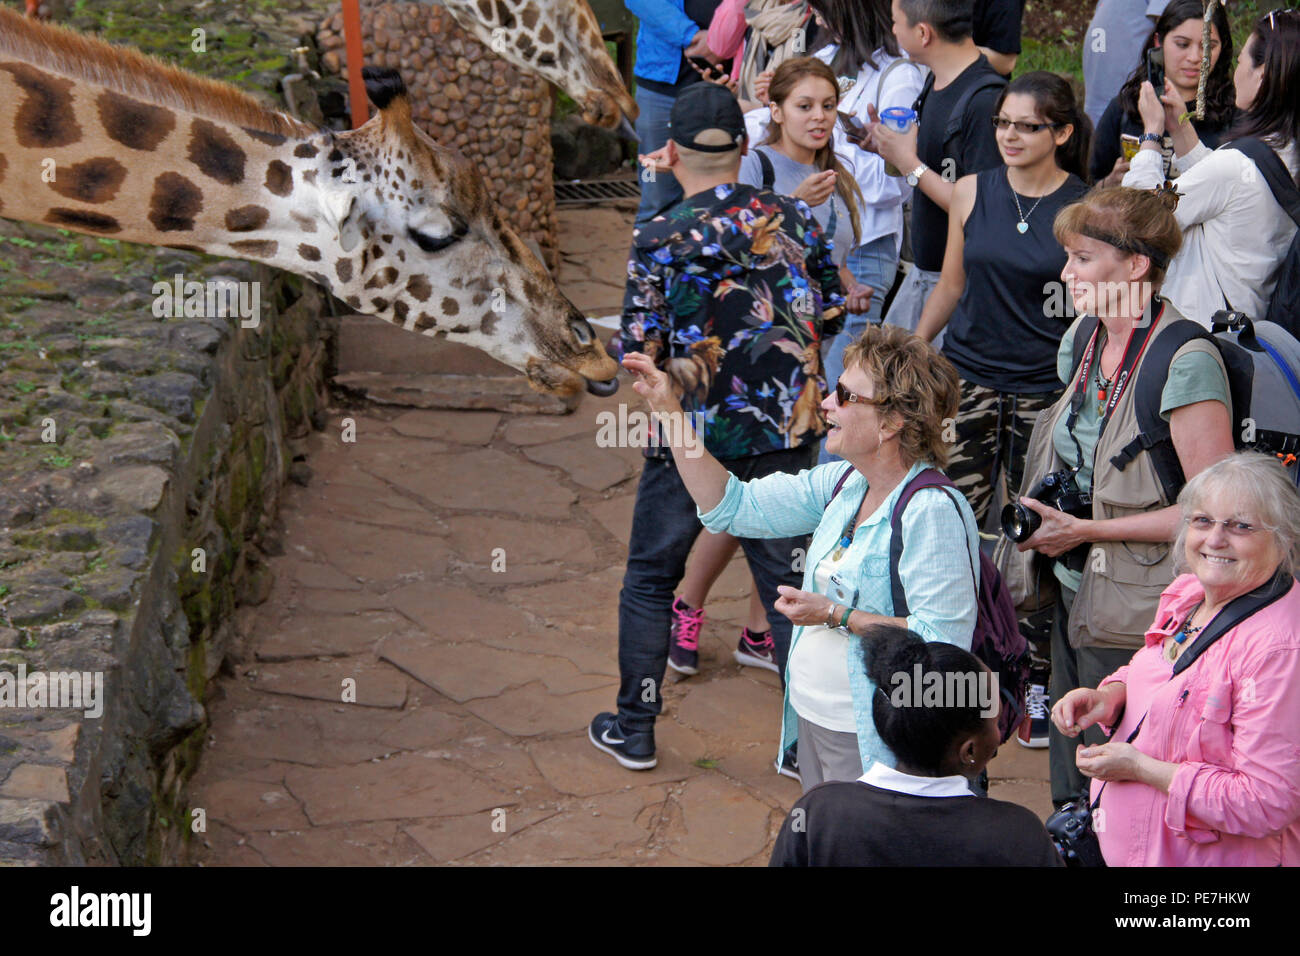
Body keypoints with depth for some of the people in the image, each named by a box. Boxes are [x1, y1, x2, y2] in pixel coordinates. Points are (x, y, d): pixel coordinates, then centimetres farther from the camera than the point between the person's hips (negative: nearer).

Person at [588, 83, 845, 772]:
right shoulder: (793, 218, -2)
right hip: (784, 435, 3)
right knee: (787, 582, 11)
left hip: (690, 438, -2)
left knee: (650, 580, 15)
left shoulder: (658, 239, -13)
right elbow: (830, 310, 9)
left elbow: (639, 354, -12)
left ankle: (634, 728, 25)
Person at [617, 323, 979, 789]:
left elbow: (941, 640, -27)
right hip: (810, 718, 9)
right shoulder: (842, 484, 3)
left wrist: (837, 615, -22)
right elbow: (733, 505, 7)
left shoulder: (932, 511, -22)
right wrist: (668, 412, 3)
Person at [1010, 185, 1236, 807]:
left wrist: (1086, 531, -17)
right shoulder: (1083, 340, 6)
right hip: (1073, 593, 8)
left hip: (1134, 615, -8)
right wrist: (1044, 515, 4)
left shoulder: (1186, 363, -19)